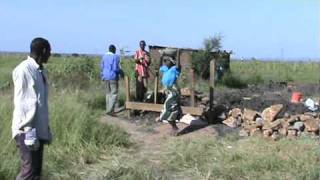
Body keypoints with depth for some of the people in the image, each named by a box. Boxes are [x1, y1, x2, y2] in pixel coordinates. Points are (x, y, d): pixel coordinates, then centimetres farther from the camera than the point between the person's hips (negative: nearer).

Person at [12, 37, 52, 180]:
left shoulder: (41, 71, 12)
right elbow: (21, 103, -16)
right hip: (28, 131, -8)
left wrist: (46, 129, 16)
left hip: (39, 130, 8)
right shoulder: (24, 70, -14)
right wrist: (28, 131, -19)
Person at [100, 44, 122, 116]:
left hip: (106, 77, 7)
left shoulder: (104, 56, 7)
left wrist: (102, 76, 20)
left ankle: (108, 109, 17)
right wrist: (121, 72, 1)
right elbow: (116, 68, -17)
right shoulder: (115, 57, -12)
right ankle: (110, 110, -12)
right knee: (114, 94, -5)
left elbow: (102, 67, 10)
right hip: (113, 77, -7)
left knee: (108, 93, 16)